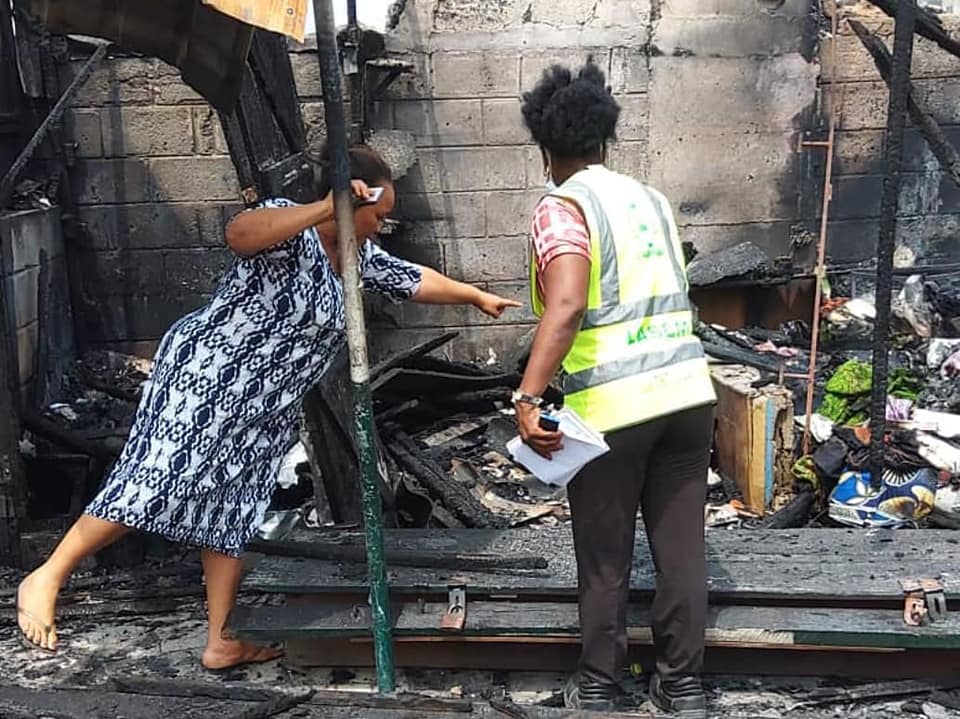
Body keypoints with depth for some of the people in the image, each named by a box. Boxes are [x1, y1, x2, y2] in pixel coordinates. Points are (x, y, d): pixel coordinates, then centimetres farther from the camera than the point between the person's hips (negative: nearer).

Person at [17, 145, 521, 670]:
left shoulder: (359, 257, 11)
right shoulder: (289, 228, -16)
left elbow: (418, 281, 26)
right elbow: (239, 234, -39)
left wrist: (477, 296, 35)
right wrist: (325, 208, -43)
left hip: (262, 409, 9)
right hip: (202, 376, -9)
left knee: (232, 512, 9)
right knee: (154, 483, -12)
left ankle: (222, 642, 13)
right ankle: (47, 578, 1)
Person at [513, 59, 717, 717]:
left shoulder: (563, 208, -7)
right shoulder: (651, 198, 14)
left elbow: (567, 306, -23)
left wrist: (528, 396, -26)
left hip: (612, 408, -6)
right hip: (688, 392, 6)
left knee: (605, 559, 10)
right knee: (682, 550, 13)